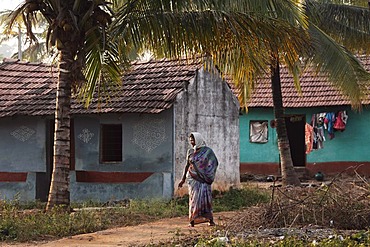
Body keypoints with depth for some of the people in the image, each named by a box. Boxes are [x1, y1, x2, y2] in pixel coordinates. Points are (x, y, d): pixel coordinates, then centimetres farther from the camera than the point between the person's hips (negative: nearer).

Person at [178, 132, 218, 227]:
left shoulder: (207, 151, -1)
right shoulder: (190, 151, 9)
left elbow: (214, 163, -1)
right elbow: (187, 165, 14)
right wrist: (183, 179, 13)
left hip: (203, 179, -2)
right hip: (193, 179, 2)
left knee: (206, 198, -4)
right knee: (193, 198, -2)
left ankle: (210, 220, 4)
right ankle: (192, 221, 0)